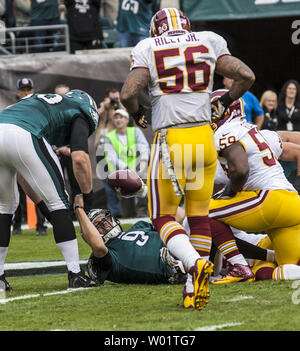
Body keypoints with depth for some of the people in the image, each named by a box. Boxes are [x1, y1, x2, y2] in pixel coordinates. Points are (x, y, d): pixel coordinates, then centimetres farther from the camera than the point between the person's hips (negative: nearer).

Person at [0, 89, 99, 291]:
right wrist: (88, 198, 10)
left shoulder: (40, 102, 40)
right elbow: (79, 158, 1)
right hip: (22, 136, -6)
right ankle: (75, 274, 4)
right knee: (58, 201, 8)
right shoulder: (79, 115, 21)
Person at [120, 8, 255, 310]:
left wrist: (138, 116, 12)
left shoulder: (148, 50, 2)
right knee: (199, 216, 14)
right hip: (204, 135, 3)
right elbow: (246, 76, 3)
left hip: (170, 139, -3)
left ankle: (195, 263, -20)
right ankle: (194, 290, 9)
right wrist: (225, 103, 19)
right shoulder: (208, 43, 9)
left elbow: (127, 94, -9)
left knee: (163, 217, 6)